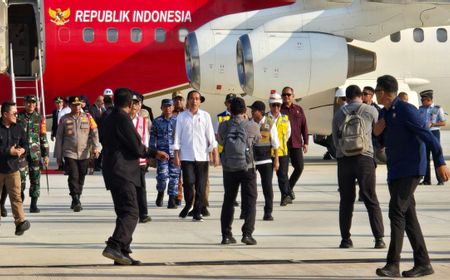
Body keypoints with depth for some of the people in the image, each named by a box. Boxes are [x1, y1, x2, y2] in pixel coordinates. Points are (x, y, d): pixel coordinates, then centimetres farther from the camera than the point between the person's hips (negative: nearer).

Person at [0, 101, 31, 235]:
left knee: (16, 196, -8)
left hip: (13, 168, 3)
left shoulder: (18, 128, 7)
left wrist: (22, 150, -3)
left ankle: (20, 222, -15)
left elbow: (24, 143, 19)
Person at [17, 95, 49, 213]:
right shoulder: (18, 117, 4)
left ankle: (34, 205, 7)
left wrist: (46, 154, 6)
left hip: (35, 152, 1)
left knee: (35, 179, 2)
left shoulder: (39, 118, 8)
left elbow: (43, 137, 10)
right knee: (21, 178, -6)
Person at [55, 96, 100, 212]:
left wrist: (95, 147, -10)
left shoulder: (87, 117, 5)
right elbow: (59, 138, 6)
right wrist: (58, 155, 5)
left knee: (81, 178, 8)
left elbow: (94, 133, 4)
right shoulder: (64, 119, 3)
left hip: (84, 154, 2)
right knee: (73, 177, -13)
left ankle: (75, 202, 22)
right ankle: (76, 202, -14)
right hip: (69, 153, -2)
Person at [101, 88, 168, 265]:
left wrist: (154, 154, 31)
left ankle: (123, 253, 10)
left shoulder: (109, 119, 18)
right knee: (130, 213, -13)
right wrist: (147, 151, 7)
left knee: (124, 212, 12)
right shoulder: (123, 119, -13)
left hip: (113, 173, 10)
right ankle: (114, 246, -26)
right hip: (123, 173, -10)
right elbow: (137, 148, -15)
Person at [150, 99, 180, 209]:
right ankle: (160, 193, 22)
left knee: (174, 176, 0)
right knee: (162, 176, -6)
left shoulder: (177, 120, 7)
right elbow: (153, 137, 7)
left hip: (174, 153, 1)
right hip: (162, 153, -1)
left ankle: (172, 199, 8)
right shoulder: (157, 121, 6)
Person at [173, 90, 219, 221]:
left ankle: (197, 212, 8)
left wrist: (214, 154, 2)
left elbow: (211, 136, 7)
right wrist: (176, 155, 1)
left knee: (201, 186, 0)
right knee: (188, 182, -8)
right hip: (186, 156, -1)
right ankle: (188, 205, 17)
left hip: (202, 156, 1)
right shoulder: (181, 116, 5)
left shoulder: (205, 116, 6)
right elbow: (177, 136, 6)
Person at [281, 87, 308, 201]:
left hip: (296, 144, 3)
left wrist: (305, 142, 7)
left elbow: (304, 126, 12)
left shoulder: (298, 110, 10)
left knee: (299, 167, -1)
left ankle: (290, 186, 20)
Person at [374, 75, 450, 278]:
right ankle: (423, 263, 12)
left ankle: (393, 265, -17)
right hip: (395, 172, 9)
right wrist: (379, 127, 0)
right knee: (408, 217, 8)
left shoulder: (406, 111, -13)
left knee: (397, 212, -16)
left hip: (410, 171, -9)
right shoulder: (384, 113, 13)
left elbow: (428, 136, -16)